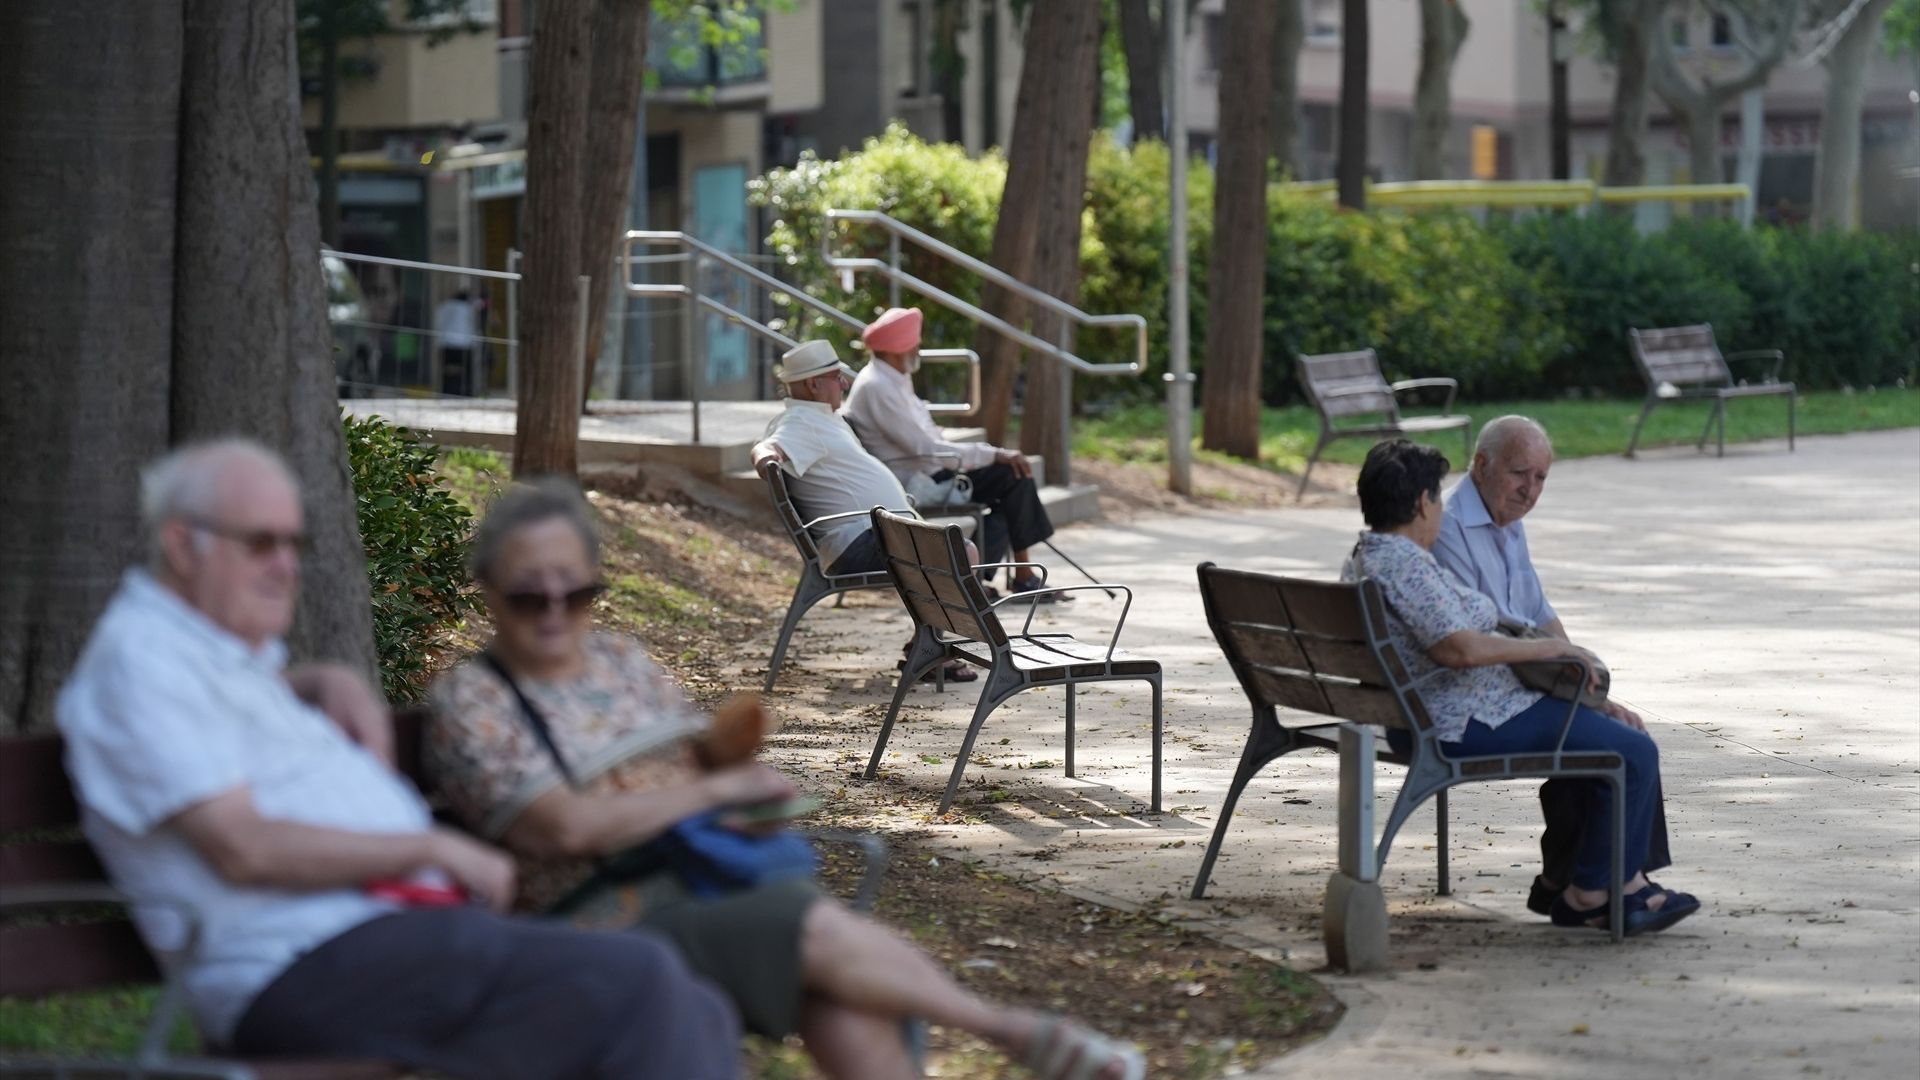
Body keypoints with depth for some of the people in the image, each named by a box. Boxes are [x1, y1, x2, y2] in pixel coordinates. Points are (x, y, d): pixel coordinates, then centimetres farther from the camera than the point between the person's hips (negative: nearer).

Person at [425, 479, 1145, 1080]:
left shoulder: (621, 661, 16)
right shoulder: (468, 701, -3)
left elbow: (698, 762, 22)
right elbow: (571, 825, -15)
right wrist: (719, 789, -10)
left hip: (717, 881, 6)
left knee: (845, 1013, -26)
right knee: (823, 932, -29)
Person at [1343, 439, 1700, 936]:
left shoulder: (1362, 558, 13)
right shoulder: (1403, 564, -21)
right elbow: (1462, 648, -31)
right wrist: (1551, 647, -20)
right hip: (1468, 724, -12)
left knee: (1617, 731, 18)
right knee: (1633, 754, -11)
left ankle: (1628, 883, 16)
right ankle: (1586, 894, 2)